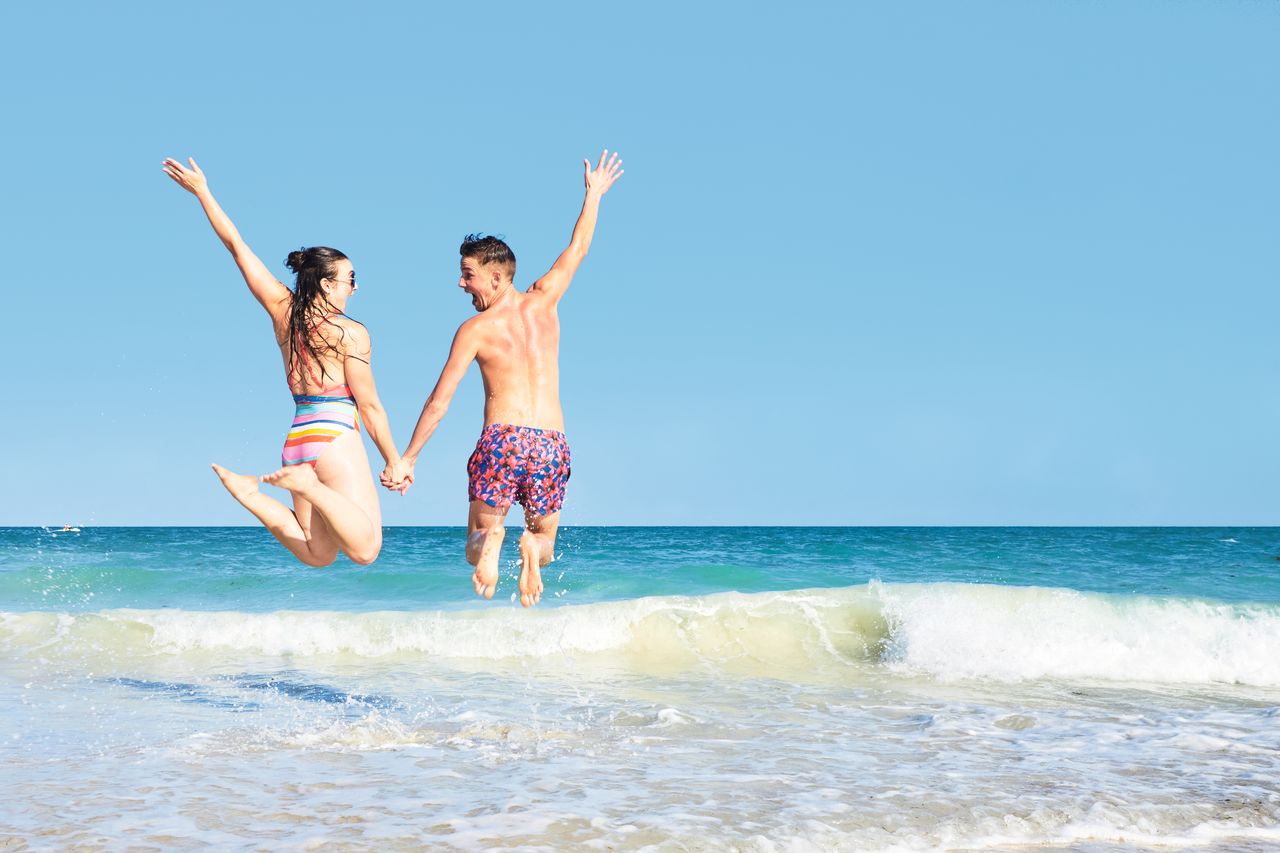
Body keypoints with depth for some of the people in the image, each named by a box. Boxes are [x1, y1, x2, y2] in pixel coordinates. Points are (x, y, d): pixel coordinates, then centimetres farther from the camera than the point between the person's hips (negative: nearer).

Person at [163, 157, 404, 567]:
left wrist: (202, 193, 20)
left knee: (318, 554, 12)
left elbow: (236, 245, 12)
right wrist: (394, 461, 5)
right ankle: (308, 485, -27)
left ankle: (249, 493, -6)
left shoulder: (282, 310, 8)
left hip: (296, 440, 7)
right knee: (364, 549, -14)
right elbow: (369, 406, -4)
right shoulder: (350, 333, -7)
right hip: (335, 438, -7)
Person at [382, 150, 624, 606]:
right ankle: (531, 547, -20)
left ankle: (490, 538, -28)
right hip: (552, 443, 3)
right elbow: (577, 248, 25)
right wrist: (593, 195, 39)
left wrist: (407, 458, 3)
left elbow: (439, 402, -1)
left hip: (502, 438, -3)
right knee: (545, 541, 18)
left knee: (475, 547, 10)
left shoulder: (474, 330, 0)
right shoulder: (543, 302, 8)